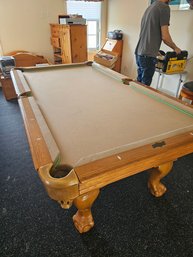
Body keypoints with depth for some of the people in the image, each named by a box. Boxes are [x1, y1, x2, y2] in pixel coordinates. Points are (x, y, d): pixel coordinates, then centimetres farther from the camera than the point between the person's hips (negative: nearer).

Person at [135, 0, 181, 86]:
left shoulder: (149, 7, 19)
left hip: (139, 52, 9)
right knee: (144, 85, -4)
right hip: (148, 55, -9)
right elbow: (165, 37, -11)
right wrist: (175, 48, 6)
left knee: (139, 82, 13)